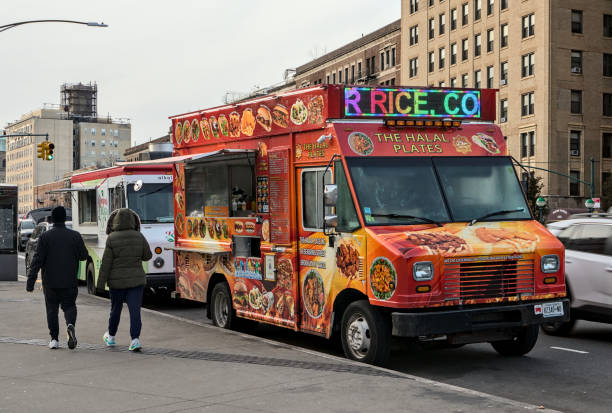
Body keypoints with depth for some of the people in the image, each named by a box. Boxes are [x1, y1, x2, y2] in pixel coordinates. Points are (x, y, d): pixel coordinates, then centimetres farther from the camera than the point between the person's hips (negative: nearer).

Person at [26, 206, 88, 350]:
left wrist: (30, 281, -9)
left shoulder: (45, 237, -6)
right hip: (69, 282, 1)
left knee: (52, 309, 11)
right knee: (69, 306, 11)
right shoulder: (75, 236, -2)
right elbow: (83, 256, 2)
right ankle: (70, 324, -19)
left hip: (50, 281, -1)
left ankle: (54, 339, 9)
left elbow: (37, 260, -10)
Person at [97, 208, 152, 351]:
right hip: (136, 280, 1)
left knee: (116, 308, 17)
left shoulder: (112, 239, -10)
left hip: (117, 281, -1)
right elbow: (147, 256, 6)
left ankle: (110, 336, 35)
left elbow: (106, 263, -10)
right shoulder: (139, 237, -4)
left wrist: (101, 283, -4)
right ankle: (135, 339, -15)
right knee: (135, 310, -1)